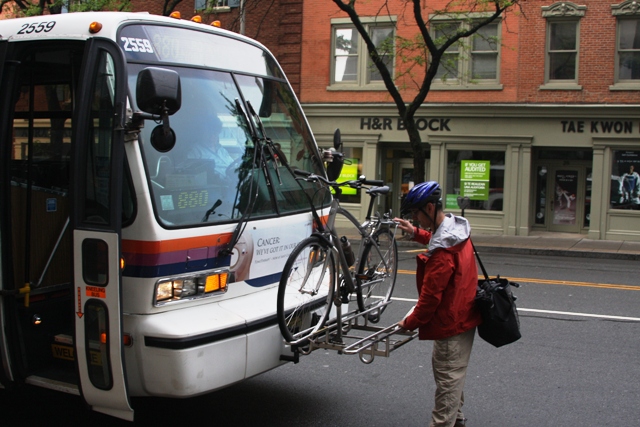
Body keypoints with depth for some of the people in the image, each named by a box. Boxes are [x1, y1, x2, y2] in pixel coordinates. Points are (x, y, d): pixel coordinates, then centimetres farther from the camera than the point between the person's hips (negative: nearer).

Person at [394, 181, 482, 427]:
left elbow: (431, 296, -24)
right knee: (452, 373, 24)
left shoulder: (442, 252, -29)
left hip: (451, 322, -10)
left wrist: (410, 323, -11)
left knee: (447, 376, 0)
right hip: (464, 315, 10)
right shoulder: (456, 227, 1)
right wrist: (415, 232, 12)